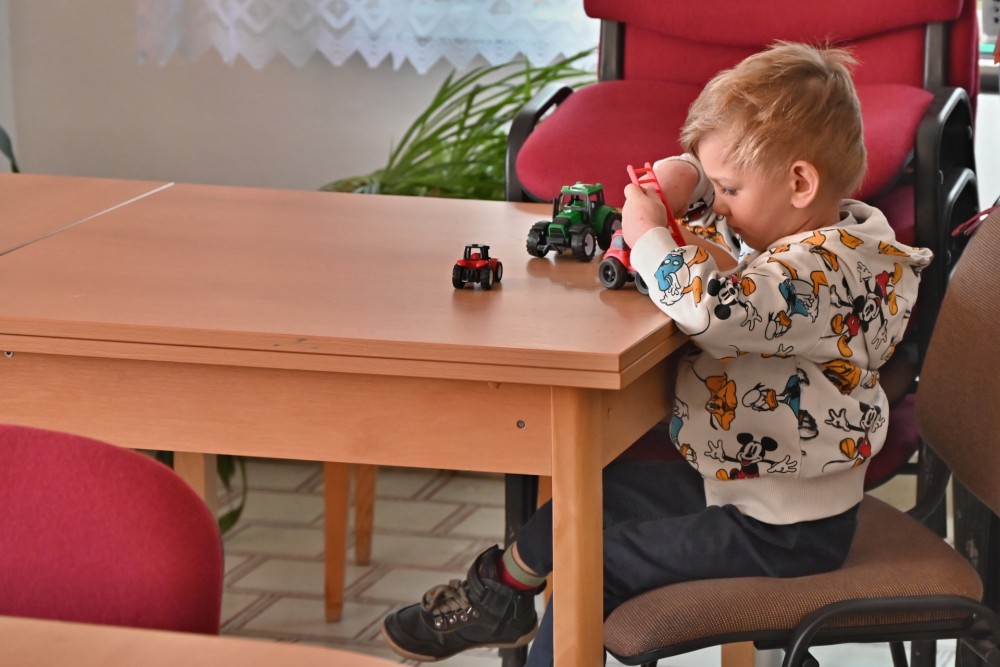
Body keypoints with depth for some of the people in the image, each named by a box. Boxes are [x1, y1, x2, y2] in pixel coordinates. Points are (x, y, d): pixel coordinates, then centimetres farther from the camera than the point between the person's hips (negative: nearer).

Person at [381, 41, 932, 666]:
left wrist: (649, 235, -27)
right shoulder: (787, 231, 4)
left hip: (782, 530, -11)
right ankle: (501, 598, 36)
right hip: (725, 476, 11)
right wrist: (680, 178, -2)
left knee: (597, 562, -5)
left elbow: (714, 306, -43)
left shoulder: (827, 267, -28)